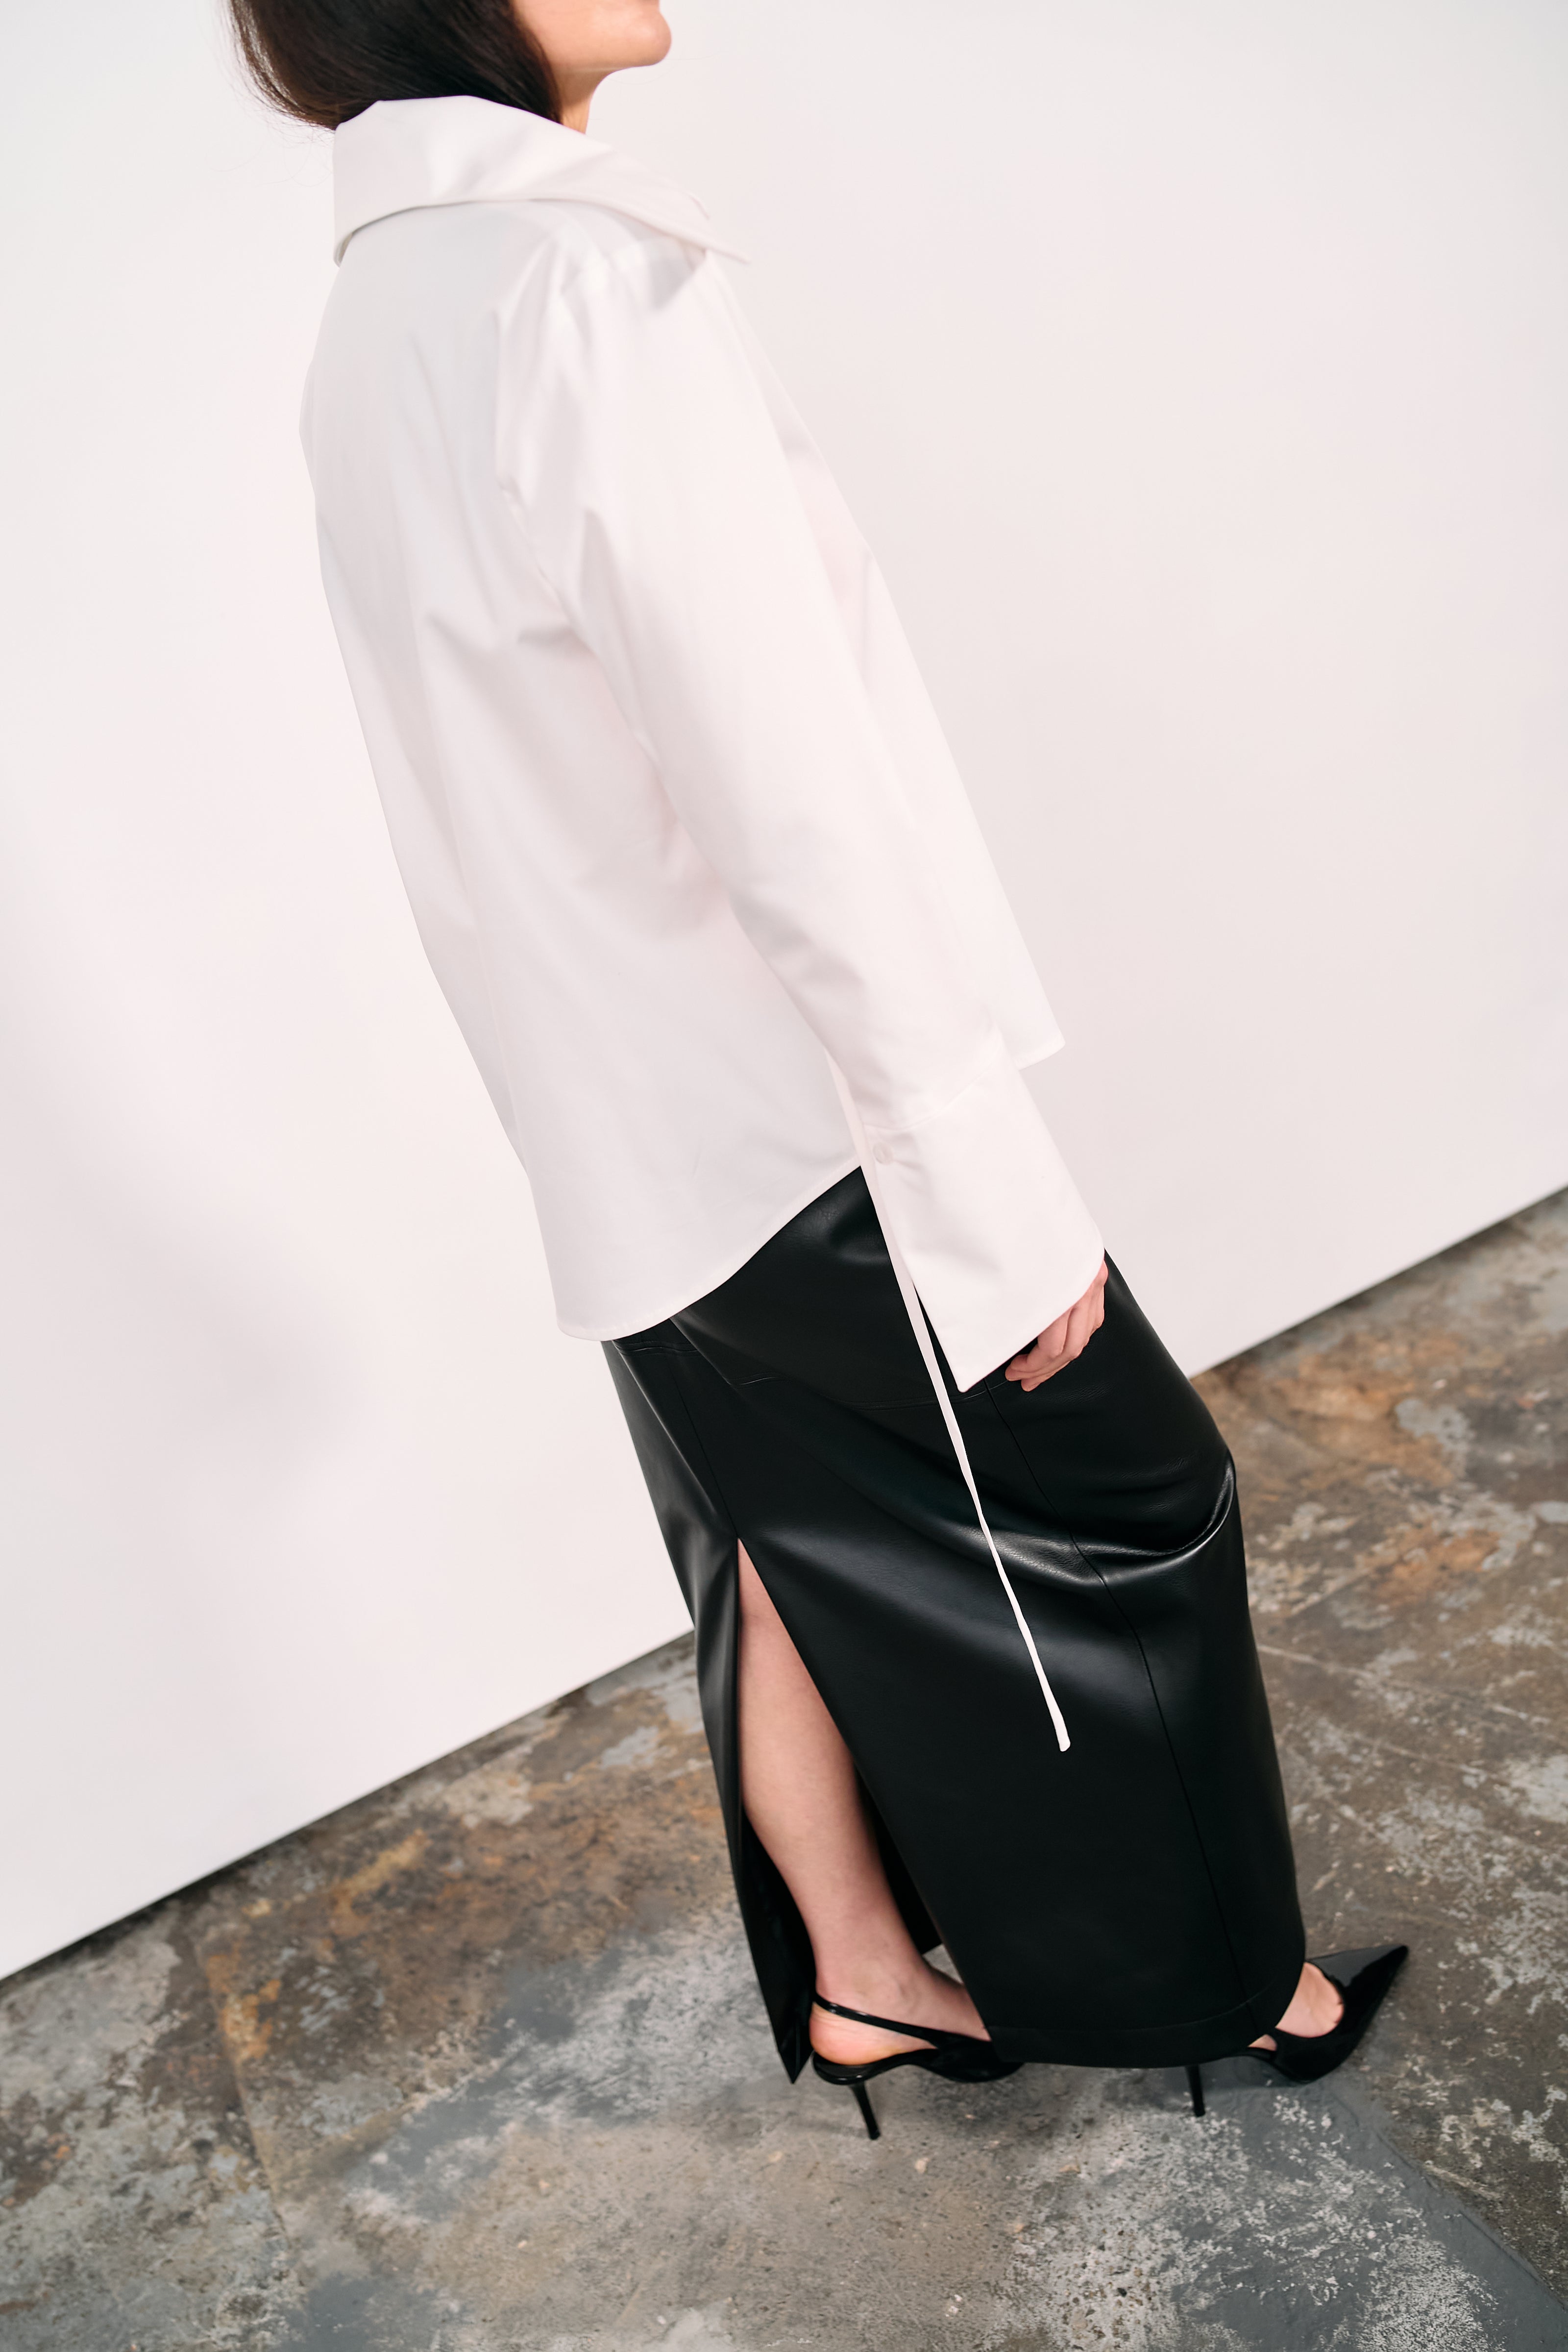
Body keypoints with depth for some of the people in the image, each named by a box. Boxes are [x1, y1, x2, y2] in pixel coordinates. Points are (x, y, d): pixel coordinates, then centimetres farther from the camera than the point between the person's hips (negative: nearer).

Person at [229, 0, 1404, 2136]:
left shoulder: (374, 318, 9)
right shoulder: (591, 277, -21)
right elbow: (797, 816, -25)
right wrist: (1000, 1198, -17)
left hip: (627, 1141, 9)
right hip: (789, 1111, -8)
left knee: (793, 1550, 20)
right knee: (1131, 1499, 10)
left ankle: (859, 1975, 40)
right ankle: (1228, 1983, 31)